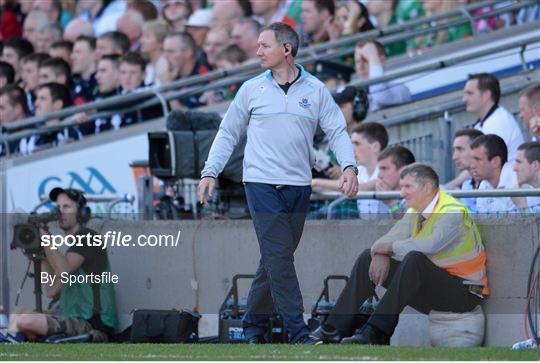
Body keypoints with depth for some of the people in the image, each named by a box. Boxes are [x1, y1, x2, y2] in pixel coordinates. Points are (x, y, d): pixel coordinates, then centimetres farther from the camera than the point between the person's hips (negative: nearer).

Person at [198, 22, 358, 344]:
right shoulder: (252, 89, 6)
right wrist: (210, 172, 2)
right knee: (279, 257, -10)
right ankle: (298, 332, -11)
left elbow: (337, 130, 4)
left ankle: (255, 324, 19)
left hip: (299, 186, 2)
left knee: (278, 259, 7)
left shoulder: (315, 90, 6)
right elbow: (228, 133, 11)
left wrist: (349, 167, -12)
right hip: (261, 183, -2)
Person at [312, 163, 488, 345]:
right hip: (431, 286, 9)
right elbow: (387, 241, 4)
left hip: (464, 292, -9)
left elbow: (428, 246, -35)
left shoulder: (453, 212, -20)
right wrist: (380, 254, -21)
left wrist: (390, 247, -20)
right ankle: (336, 328, -3)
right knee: (368, 258, 4)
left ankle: (376, 333, -36)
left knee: (414, 259, -35)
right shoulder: (415, 212, 8)